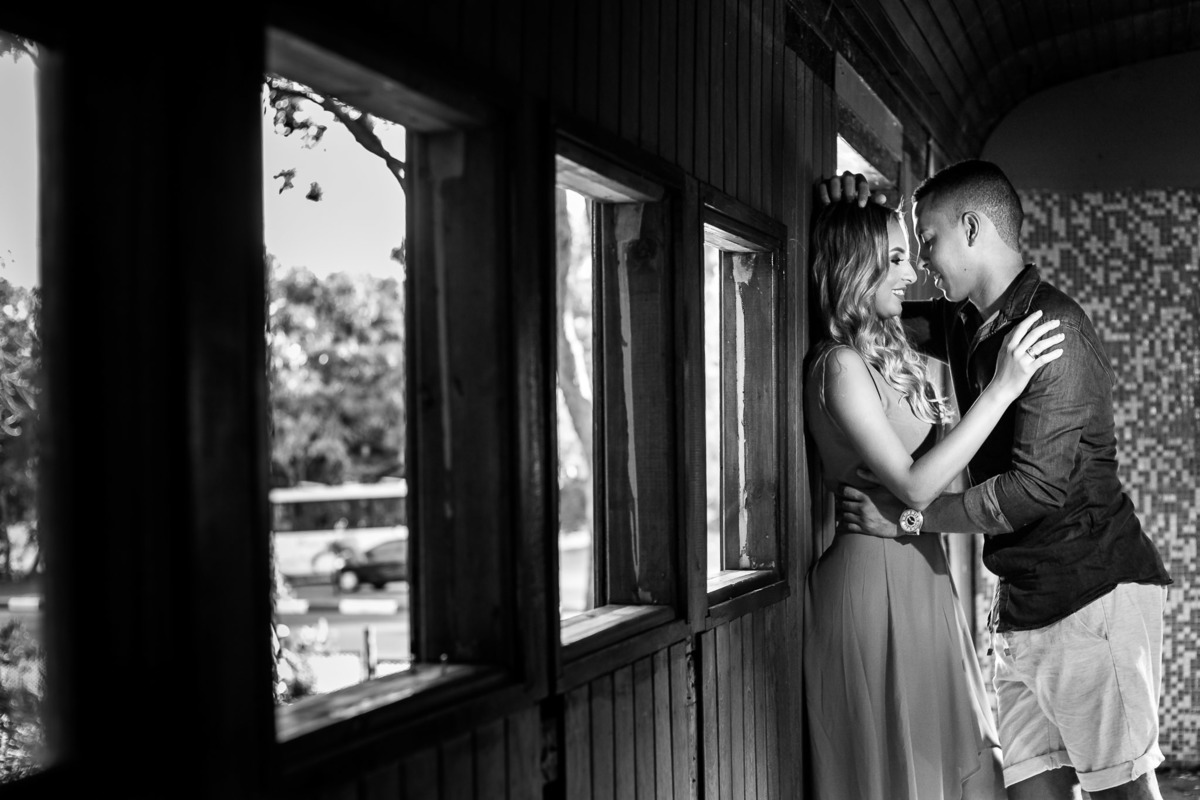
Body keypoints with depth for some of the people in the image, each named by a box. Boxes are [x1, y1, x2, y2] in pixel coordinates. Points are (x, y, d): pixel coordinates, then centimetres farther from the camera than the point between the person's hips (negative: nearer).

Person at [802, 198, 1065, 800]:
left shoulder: (883, 356, 11)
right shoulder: (840, 365, -17)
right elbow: (914, 485, -23)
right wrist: (1002, 389, -22)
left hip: (914, 568, 9)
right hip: (873, 573, -9)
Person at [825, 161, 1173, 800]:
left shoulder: (1054, 325, -14)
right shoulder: (962, 326, 12)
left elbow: (1038, 486, -20)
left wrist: (908, 515, -14)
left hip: (1093, 589, -8)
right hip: (1023, 601, 8)